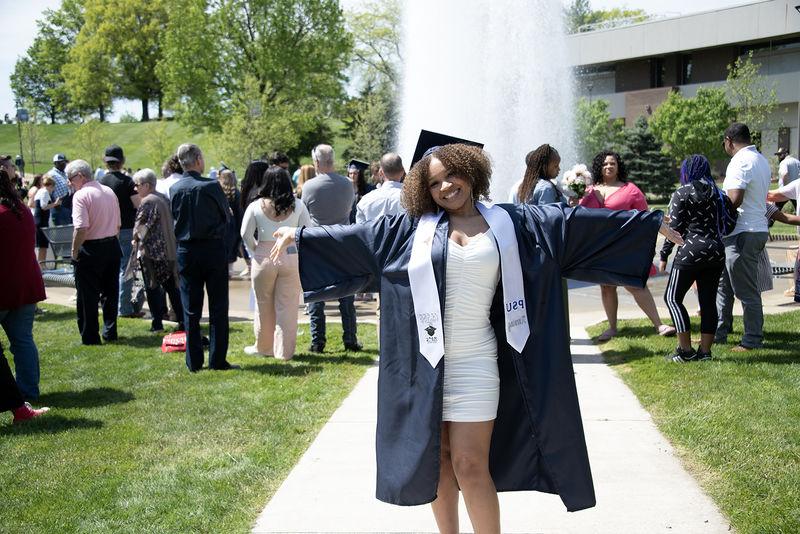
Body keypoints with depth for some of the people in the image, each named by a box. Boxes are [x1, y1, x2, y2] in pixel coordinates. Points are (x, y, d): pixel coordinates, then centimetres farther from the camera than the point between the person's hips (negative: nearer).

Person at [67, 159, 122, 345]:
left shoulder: (81, 195, -14)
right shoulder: (109, 192, 9)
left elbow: (81, 229, -22)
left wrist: (74, 251, -12)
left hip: (91, 250, -7)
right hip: (112, 247, 7)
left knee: (88, 296, 2)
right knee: (110, 292, 15)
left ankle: (90, 337, 6)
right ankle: (110, 333, 22)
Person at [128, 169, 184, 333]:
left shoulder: (146, 202, -15)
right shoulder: (164, 199, 11)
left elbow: (141, 227, -15)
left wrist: (136, 239, 5)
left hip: (151, 250, -8)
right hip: (169, 250, 8)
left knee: (152, 287, 1)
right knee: (171, 285, 11)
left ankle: (157, 322, 3)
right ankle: (182, 321, 10)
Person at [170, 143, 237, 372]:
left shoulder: (174, 189, -1)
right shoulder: (211, 186, -12)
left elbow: (174, 218, 10)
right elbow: (226, 216, -1)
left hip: (186, 251, 3)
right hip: (213, 248, -3)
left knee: (190, 310, 8)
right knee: (218, 308, 4)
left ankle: (194, 362, 11)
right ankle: (218, 360, 4)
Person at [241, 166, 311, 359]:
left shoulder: (256, 206, -4)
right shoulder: (298, 206, -2)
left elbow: (246, 235, -4)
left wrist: (255, 252, 10)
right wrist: (299, 251, 9)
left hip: (264, 259, 0)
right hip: (291, 258, 0)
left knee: (264, 305, 14)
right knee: (287, 307, 7)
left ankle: (264, 347, 27)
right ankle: (284, 350, 11)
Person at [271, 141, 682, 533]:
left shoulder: (509, 223, 5)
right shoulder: (411, 228, 6)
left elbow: (576, 223, 6)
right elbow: (354, 237, 12)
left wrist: (649, 222, 8)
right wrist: (300, 236, 12)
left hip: (474, 363, -2)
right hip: (426, 364, 2)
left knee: (470, 466, -5)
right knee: (436, 460, 9)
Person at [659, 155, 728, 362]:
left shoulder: (682, 193, -5)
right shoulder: (716, 193, 12)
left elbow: (674, 228, -8)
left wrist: (664, 255, -3)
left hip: (691, 251, -6)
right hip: (716, 251, 6)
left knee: (673, 297, 4)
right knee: (708, 300, 8)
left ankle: (686, 350, -1)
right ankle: (705, 351, 8)